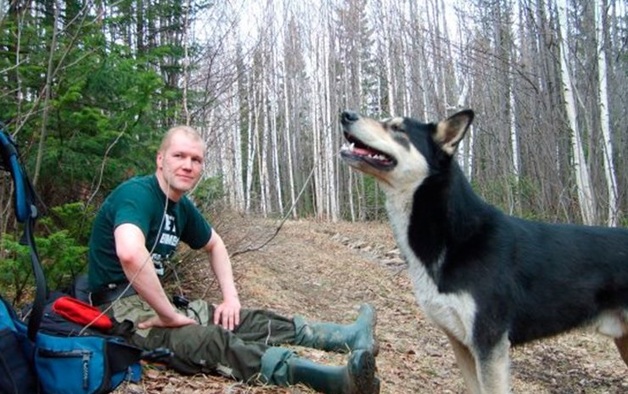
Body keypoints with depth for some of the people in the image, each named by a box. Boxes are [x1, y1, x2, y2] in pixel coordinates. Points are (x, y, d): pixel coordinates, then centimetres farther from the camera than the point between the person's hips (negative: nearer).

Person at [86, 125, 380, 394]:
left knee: (252, 321, 2)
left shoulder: (182, 207, 9)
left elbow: (214, 244, 26)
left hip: (155, 301, 10)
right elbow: (129, 253, -40)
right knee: (214, 342, -32)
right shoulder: (137, 193, -19)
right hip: (123, 309, -10)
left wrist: (230, 296, 12)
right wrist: (169, 315, -29)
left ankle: (351, 336, 7)